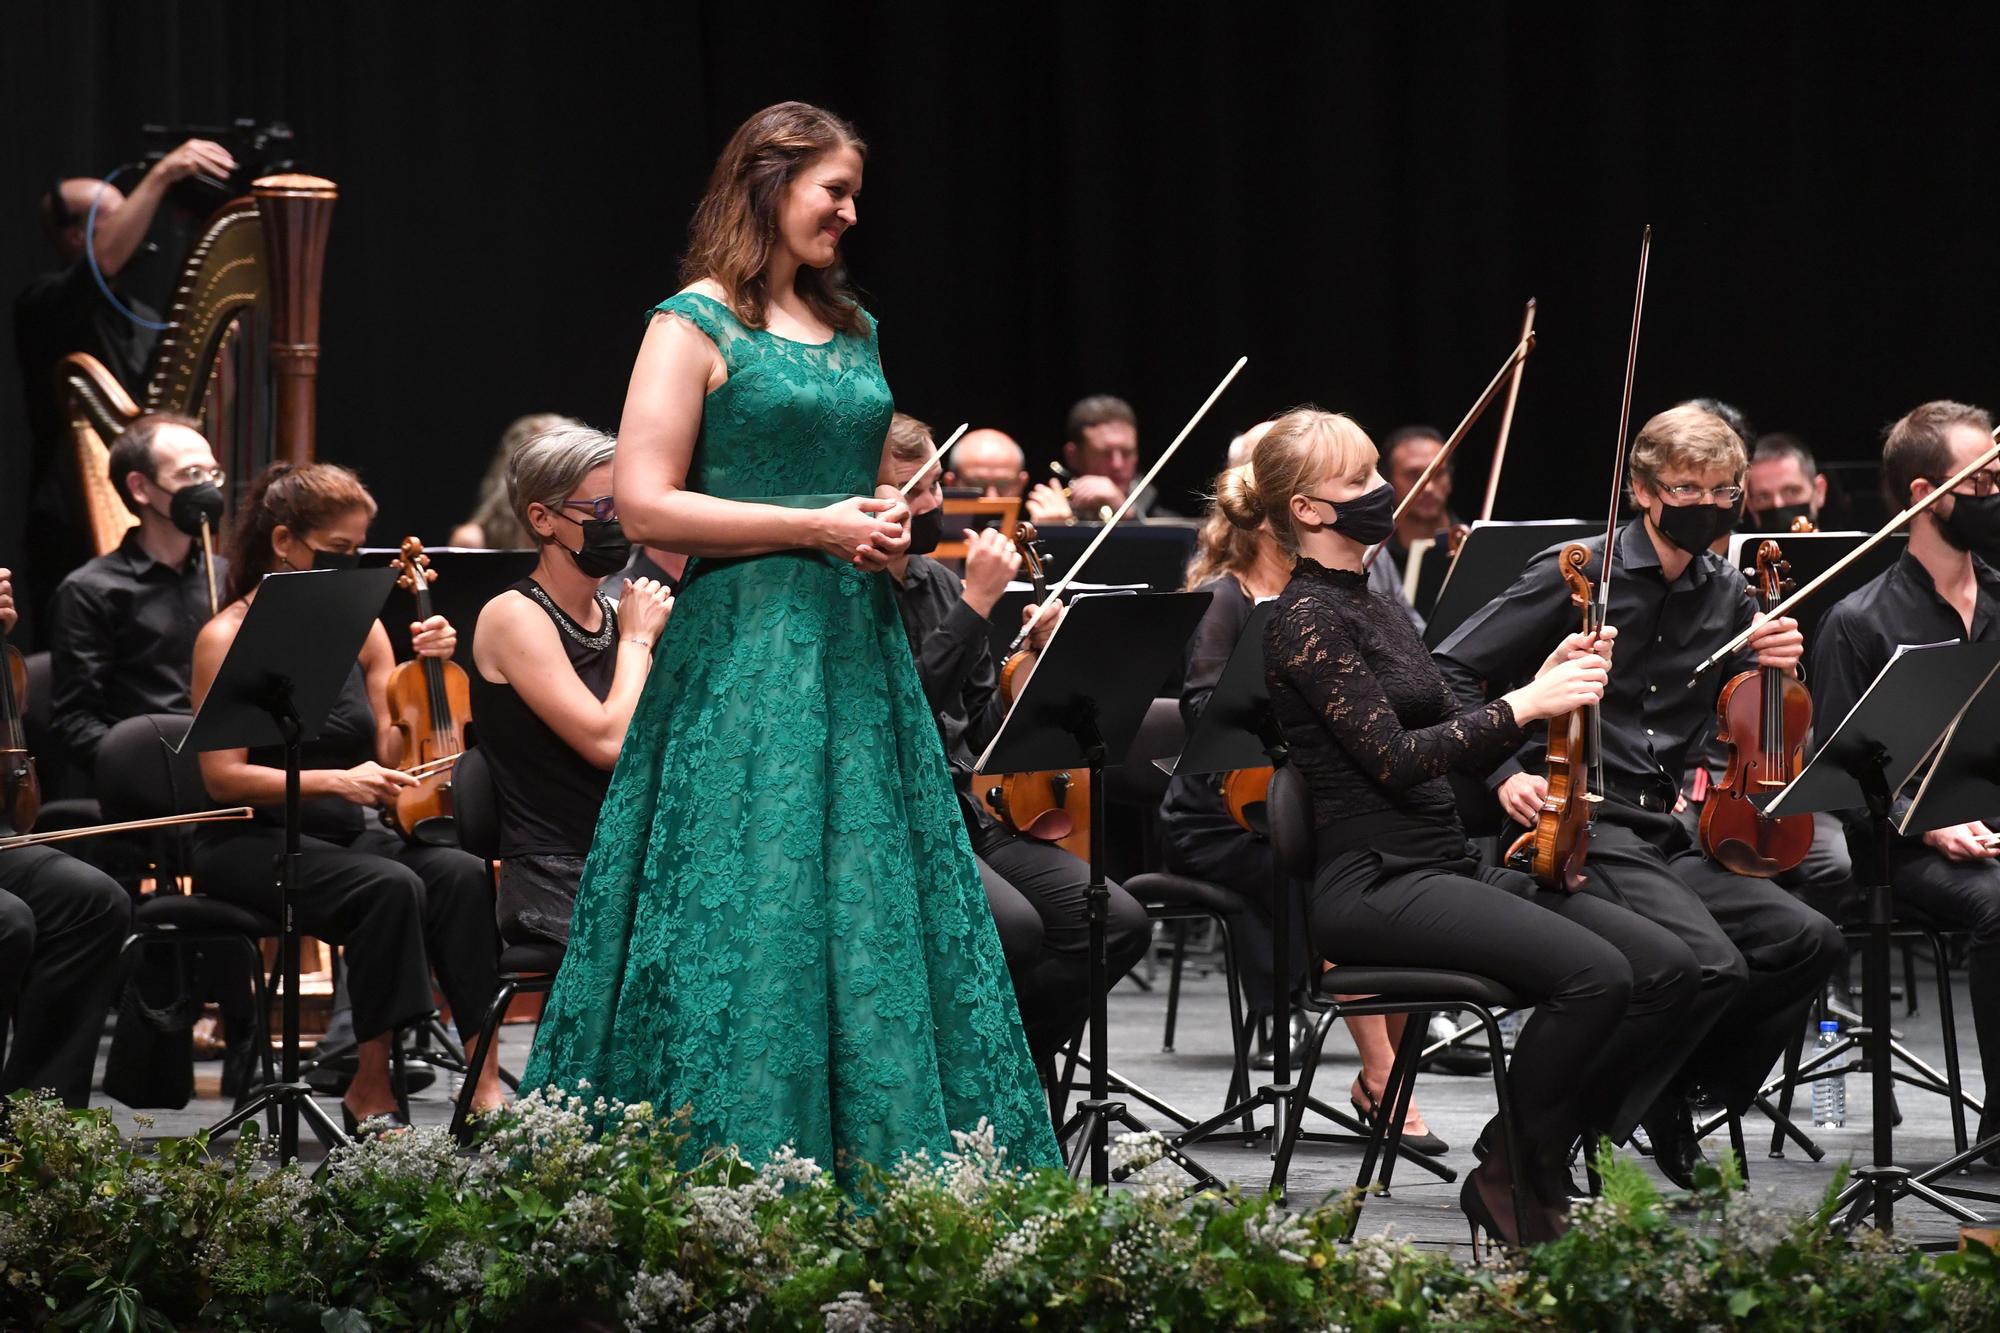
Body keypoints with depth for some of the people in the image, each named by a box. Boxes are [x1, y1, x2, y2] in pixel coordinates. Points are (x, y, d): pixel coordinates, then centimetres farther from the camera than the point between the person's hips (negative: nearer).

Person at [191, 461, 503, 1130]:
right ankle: (371, 1088, -23)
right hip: (253, 843, -5)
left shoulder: (362, 630, 9)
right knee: (390, 887, -33)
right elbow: (223, 777, -13)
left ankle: (484, 1080, -30)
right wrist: (334, 780, -25)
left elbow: (394, 756, 5)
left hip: (347, 835, 5)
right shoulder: (228, 639, -6)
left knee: (461, 872, -26)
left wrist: (425, 671, -9)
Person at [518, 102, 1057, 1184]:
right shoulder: (696, 324, -5)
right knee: (751, 918, -8)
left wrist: (889, 517, 5)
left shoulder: (852, 328, 16)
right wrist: (816, 527, -14)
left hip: (859, 648, 7)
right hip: (746, 647, -7)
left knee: (875, 910, 5)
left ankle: (871, 1178, 9)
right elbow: (644, 504, -13)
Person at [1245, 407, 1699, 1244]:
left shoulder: (1375, 609, 20)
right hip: (1372, 884, -9)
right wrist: (1524, 704, -16)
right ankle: (1510, 1177, -11)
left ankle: (1548, 1162, -1)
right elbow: (1394, 758, -16)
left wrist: (1549, 685, 4)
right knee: (1592, 973, -29)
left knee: (1664, 968, -8)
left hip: (1446, 866, 9)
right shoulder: (1309, 619, -7)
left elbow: (1458, 745, 18)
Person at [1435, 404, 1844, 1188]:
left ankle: (1675, 1098, 6)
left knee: (1809, 942, -14)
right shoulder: (1579, 573, -6)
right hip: (1578, 826, -7)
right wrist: (1505, 771, -17)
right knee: (1710, 963, -28)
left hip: (1669, 838, 7)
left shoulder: (1726, 596, 13)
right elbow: (1451, 673, -5)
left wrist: (1777, 671, -2)